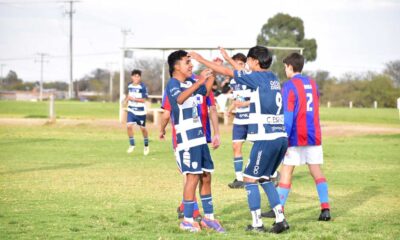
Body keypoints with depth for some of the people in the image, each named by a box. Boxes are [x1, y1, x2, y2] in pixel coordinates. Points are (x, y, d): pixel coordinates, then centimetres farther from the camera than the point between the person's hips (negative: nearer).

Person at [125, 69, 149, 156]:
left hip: (140, 111, -4)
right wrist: (126, 99, 6)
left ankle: (146, 146, 31)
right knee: (129, 126, -14)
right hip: (131, 110, 4)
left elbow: (143, 100, -18)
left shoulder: (143, 87, -16)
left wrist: (133, 98, -26)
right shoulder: (130, 85, 3)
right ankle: (132, 145, 2)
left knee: (143, 128, 9)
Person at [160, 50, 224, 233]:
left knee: (206, 176, 11)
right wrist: (198, 82, -44)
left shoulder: (190, 84, 15)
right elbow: (179, 99, -35)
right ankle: (187, 220, -3)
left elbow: (206, 90, 33)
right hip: (185, 139, -9)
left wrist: (212, 72, 19)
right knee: (193, 176, -9)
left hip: (199, 137, 9)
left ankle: (208, 217, 19)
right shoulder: (173, 84, -12)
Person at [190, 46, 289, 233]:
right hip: (281, 137, 8)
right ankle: (280, 219, 12)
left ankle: (257, 223, 3)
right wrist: (228, 58, 41)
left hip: (265, 139, -8)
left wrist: (201, 59, 9)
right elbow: (245, 74, 34)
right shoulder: (272, 78, 16)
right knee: (264, 178, 19)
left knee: (250, 178, 3)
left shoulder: (258, 77, -6)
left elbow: (227, 72, 0)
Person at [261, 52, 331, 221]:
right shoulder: (312, 83, 11)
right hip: (314, 136, 5)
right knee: (316, 171, 6)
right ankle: (325, 208, -4)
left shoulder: (289, 86, -9)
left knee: (286, 171, 3)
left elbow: (287, 115, -14)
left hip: (296, 137, -5)